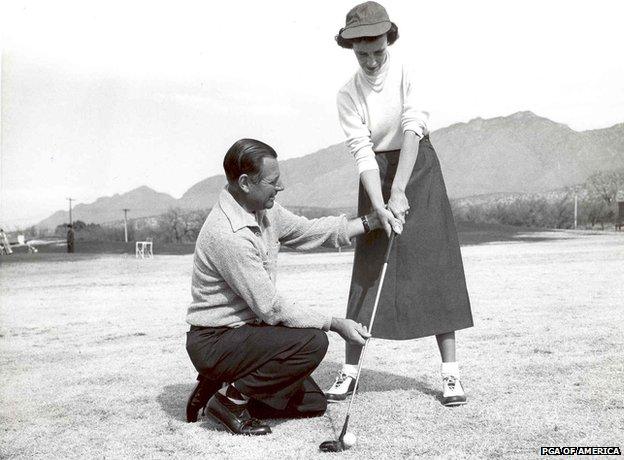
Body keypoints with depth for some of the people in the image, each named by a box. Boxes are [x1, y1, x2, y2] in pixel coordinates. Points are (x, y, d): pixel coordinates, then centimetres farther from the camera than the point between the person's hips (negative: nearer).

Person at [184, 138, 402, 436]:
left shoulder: (265, 210, 1)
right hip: (213, 341, -9)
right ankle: (231, 399, -9)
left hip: (242, 330, 9)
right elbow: (271, 308, -24)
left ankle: (217, 384, 15)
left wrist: (370, 222, 7)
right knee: (312, 341, -26)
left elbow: (308, 231, 16)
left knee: (313, 404, 9)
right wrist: (335, 324, -19)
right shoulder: (229, 235, -27)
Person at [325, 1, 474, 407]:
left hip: (418, 172, -1)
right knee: (368, 273, -1)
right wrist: (381, 206, -25)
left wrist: (399, 192, -31)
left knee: (437, 268, -3)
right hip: (376, 178, 1)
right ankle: (350, 369, 8)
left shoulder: (409, 75, -7)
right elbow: (362, 153, -12)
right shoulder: (348, 95, -2)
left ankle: (450, 370, 4)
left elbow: (412, 130, -20)